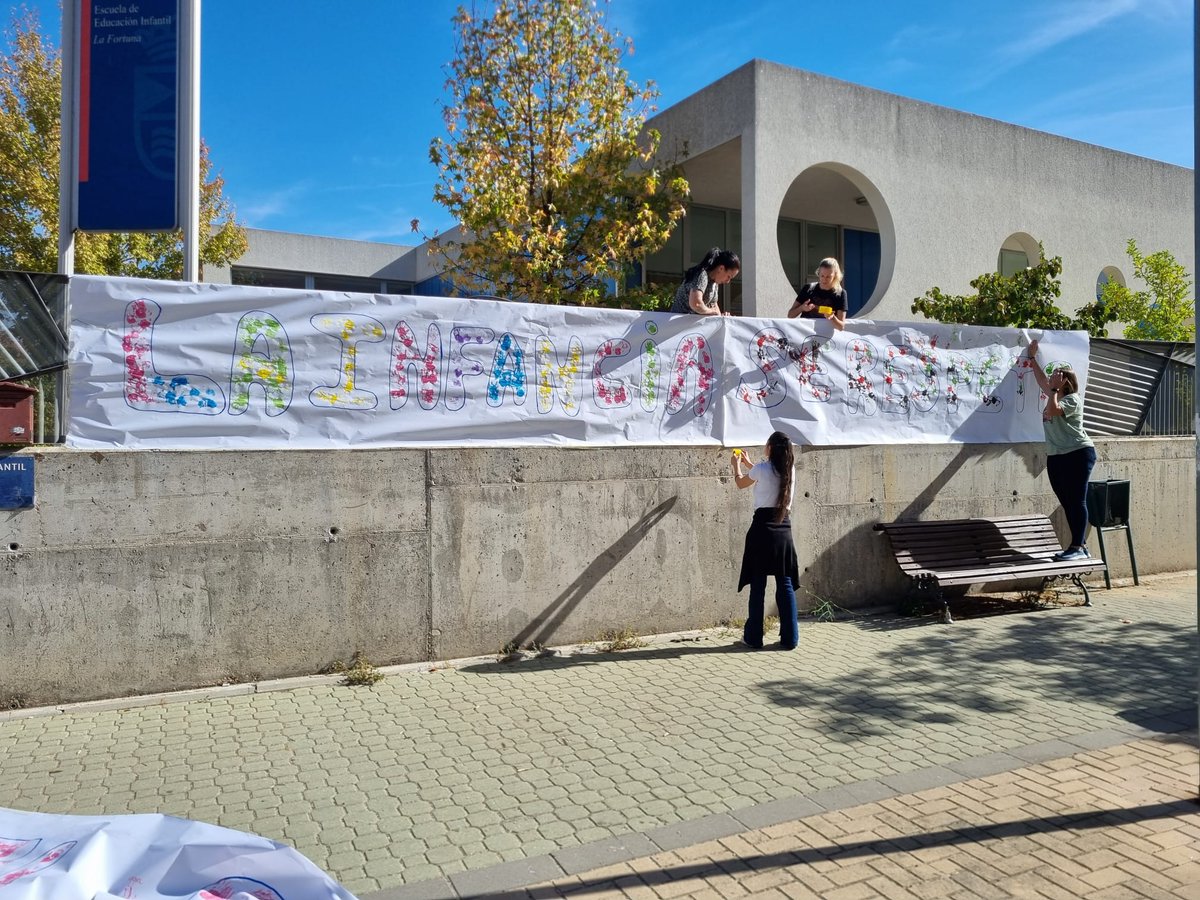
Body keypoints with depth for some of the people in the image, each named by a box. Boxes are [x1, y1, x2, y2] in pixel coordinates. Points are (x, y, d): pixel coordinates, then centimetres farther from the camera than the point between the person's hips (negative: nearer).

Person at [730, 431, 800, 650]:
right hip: (784, 529, 4)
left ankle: (754, 637, 11)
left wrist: (736, 465, 31)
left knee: (758, 585, 4)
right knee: (786, 585, 7)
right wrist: (748, 463, 41)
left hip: (762, 529, -4)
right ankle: (790, 638, 9)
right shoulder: (789, 470, 7)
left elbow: (741, 483, 11)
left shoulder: (761, 468, -8)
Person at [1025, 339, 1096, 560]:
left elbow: (1052, 411, -26)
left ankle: (1077, 547, -9)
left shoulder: (1073, 399, -9)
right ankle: (1079, 547, 10)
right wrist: (1032, 357, 33)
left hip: (1078, 454, -9)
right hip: (1055, 457, 9)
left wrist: (1054, 389, -17)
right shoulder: (1055, 396, 16)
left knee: (1076, 501, -8)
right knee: (1067, 503, 7)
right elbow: (1041, 379, 30)